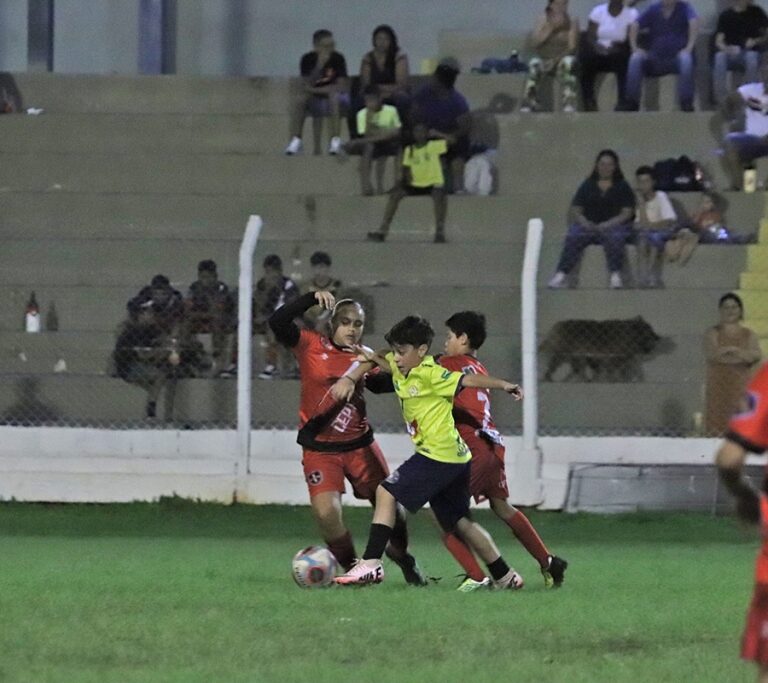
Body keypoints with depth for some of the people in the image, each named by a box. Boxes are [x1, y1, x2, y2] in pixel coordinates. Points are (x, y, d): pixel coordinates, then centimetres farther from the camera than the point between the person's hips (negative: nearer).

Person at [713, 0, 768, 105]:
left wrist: (756, 41, -16)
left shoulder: (756, 12, 3)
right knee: (719, 56, -33)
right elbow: (718, 42, -6)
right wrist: (728, 49, -29)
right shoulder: (725, 15, 1)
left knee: (751, 56, -36)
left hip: (751, 52, 0)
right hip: (731, 54, 0)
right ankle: (721, 100, -34)